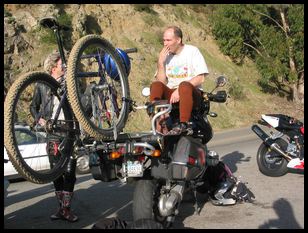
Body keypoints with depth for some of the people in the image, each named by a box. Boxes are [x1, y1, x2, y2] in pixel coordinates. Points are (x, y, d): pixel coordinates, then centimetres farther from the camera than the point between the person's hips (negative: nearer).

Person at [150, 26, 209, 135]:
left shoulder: (192, 51, 2)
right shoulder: (165, 55, 14)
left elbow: (200, 78, -9)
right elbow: (161, 82, 5)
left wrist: (180, 90, -19)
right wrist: (160, 62, -7)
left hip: (191, 93, -4)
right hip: (171, 94, 4)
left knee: (184, 85, -37)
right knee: (156, 85, -25)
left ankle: (183, 124, -42)